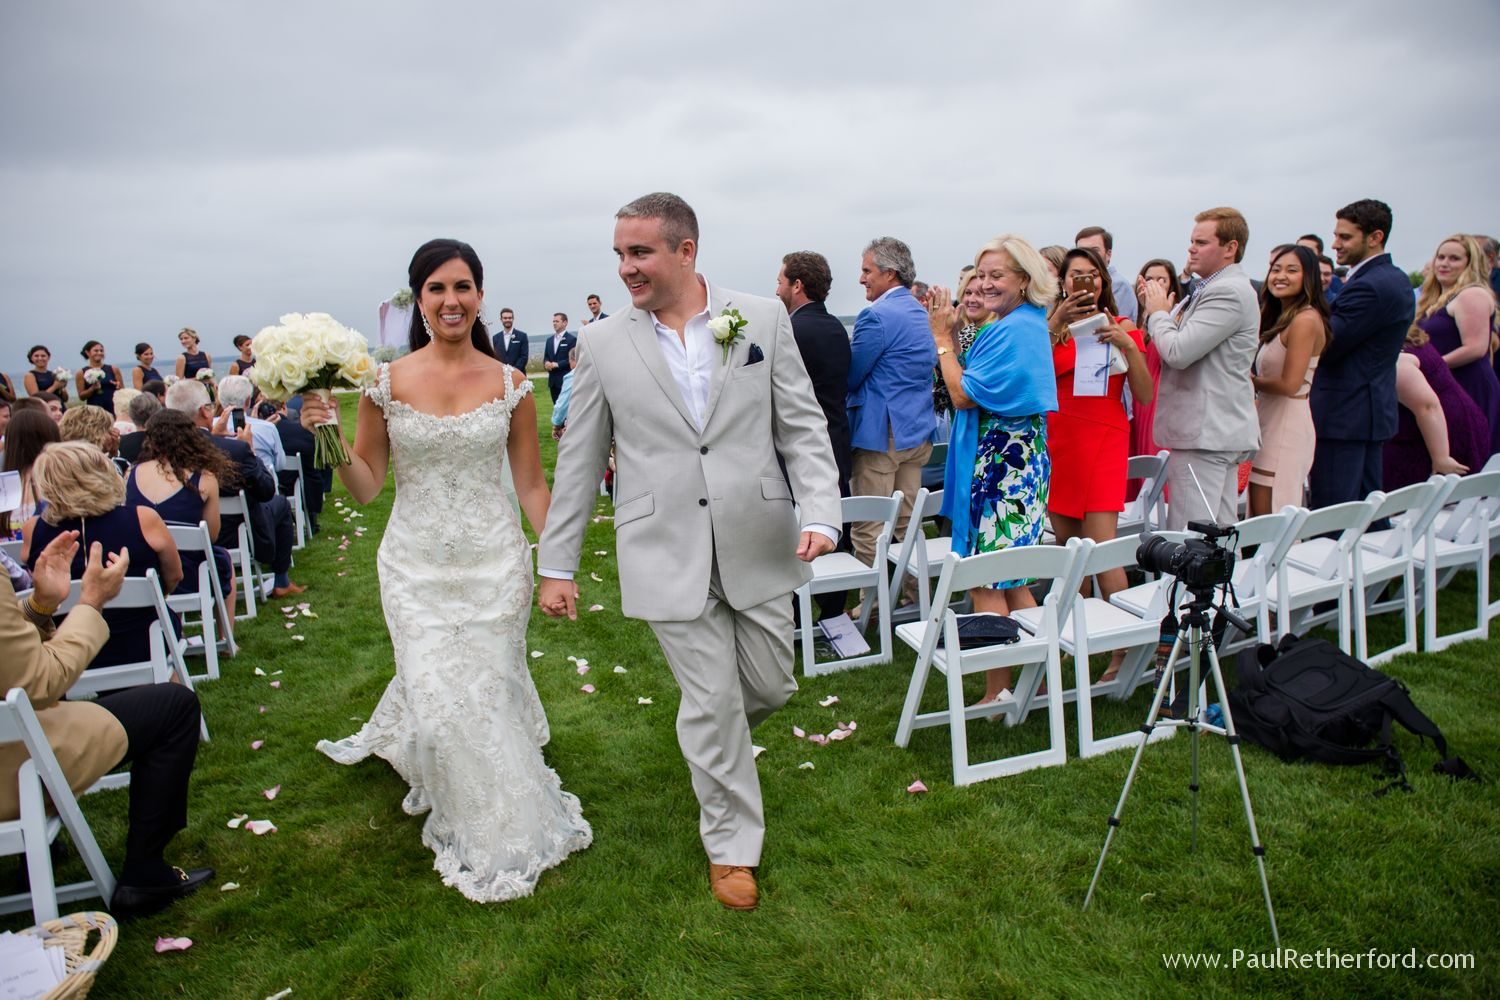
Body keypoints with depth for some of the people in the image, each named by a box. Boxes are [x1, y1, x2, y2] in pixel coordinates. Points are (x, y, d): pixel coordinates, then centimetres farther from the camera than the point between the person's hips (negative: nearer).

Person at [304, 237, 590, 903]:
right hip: (417, 567, 0)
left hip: (494, 563, 0)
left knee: (491, 693, 8)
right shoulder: (386, 382, -4)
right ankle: (486, 835, 27)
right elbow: (365, 487, 0)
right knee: (441, 702, 0)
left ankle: (512, 820, 39)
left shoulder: (510, 384, -2)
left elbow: (531, 484, 3)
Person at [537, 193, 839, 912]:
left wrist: (821, 513, -11)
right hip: (669, 554, -1)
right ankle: (732, 845, 28)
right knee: (712, 703, 5)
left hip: (757, 544, 2)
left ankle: (706, 739, 49)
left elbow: (801, 427, 2)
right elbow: (579, 462, 5)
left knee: (770, 685, 13)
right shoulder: (602, 344, 0)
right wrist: (556, 564, 6)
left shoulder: (763, 318, 1)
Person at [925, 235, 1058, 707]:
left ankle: (998, 693, 4)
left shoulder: (1015, 330, -16)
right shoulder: (1020, 325, 16)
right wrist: (952, 332, 7)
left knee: (986, 582, -5)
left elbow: (964, 395, -16)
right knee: (1010, 579, 16)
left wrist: (942, 337, -8)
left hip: (1003, 464, -11)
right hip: (1012, 460, 11)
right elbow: (971, 387, 14)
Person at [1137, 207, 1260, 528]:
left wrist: (1158, 312, -5)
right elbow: (1179, 349, 19)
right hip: (1219, 430, 11)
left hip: (1206, 433, -11)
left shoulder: (1229, 291, -15)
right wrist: (1155, 309, 5)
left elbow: (1179, 352, -23)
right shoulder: (1213, 289, 18)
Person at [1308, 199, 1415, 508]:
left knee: (1329, 516, -7)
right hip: (1373, 410, 11)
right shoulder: (1396, 279, 14)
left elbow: (1324, 347, -19)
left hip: (1344, 415, -11)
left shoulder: (1369, 286, -18)